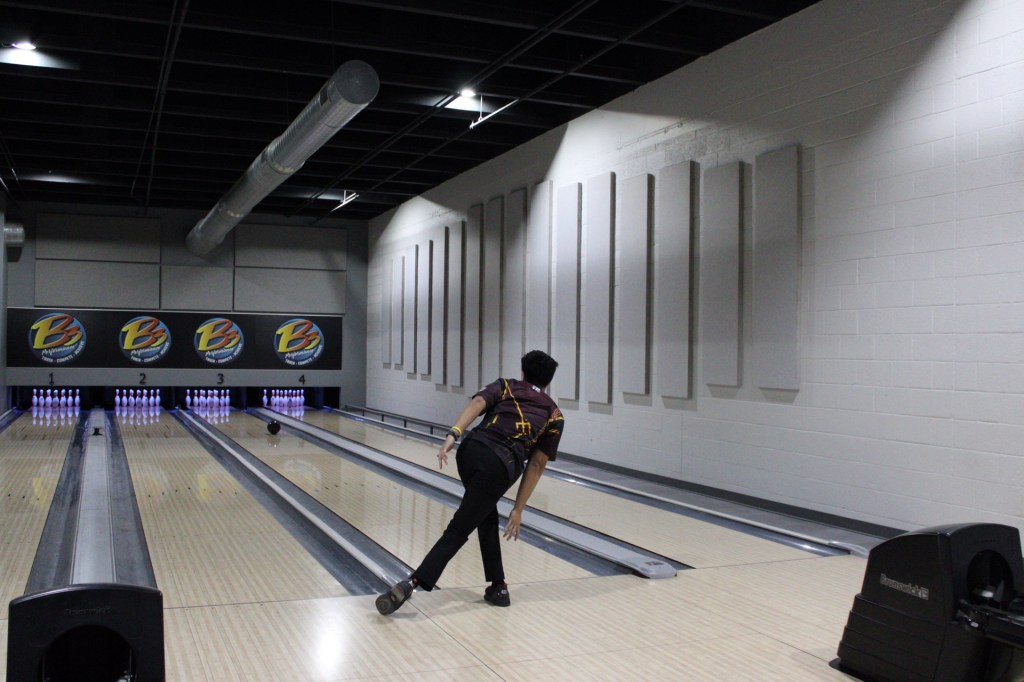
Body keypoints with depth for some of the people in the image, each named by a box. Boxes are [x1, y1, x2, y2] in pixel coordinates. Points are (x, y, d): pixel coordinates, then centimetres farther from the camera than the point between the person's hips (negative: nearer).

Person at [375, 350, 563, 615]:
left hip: (472, 450, 3)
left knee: (487, 518, 24)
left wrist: (453, 435, -13)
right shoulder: (554, 415, 23)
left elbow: (477, 403, 1)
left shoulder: (505, 386, 24)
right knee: (459, 530, 2)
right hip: (501, 467, -3)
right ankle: (414, 582, -10)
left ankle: (498, 586, 22)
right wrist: (518, 509, 18)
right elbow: (536, 465, 16)